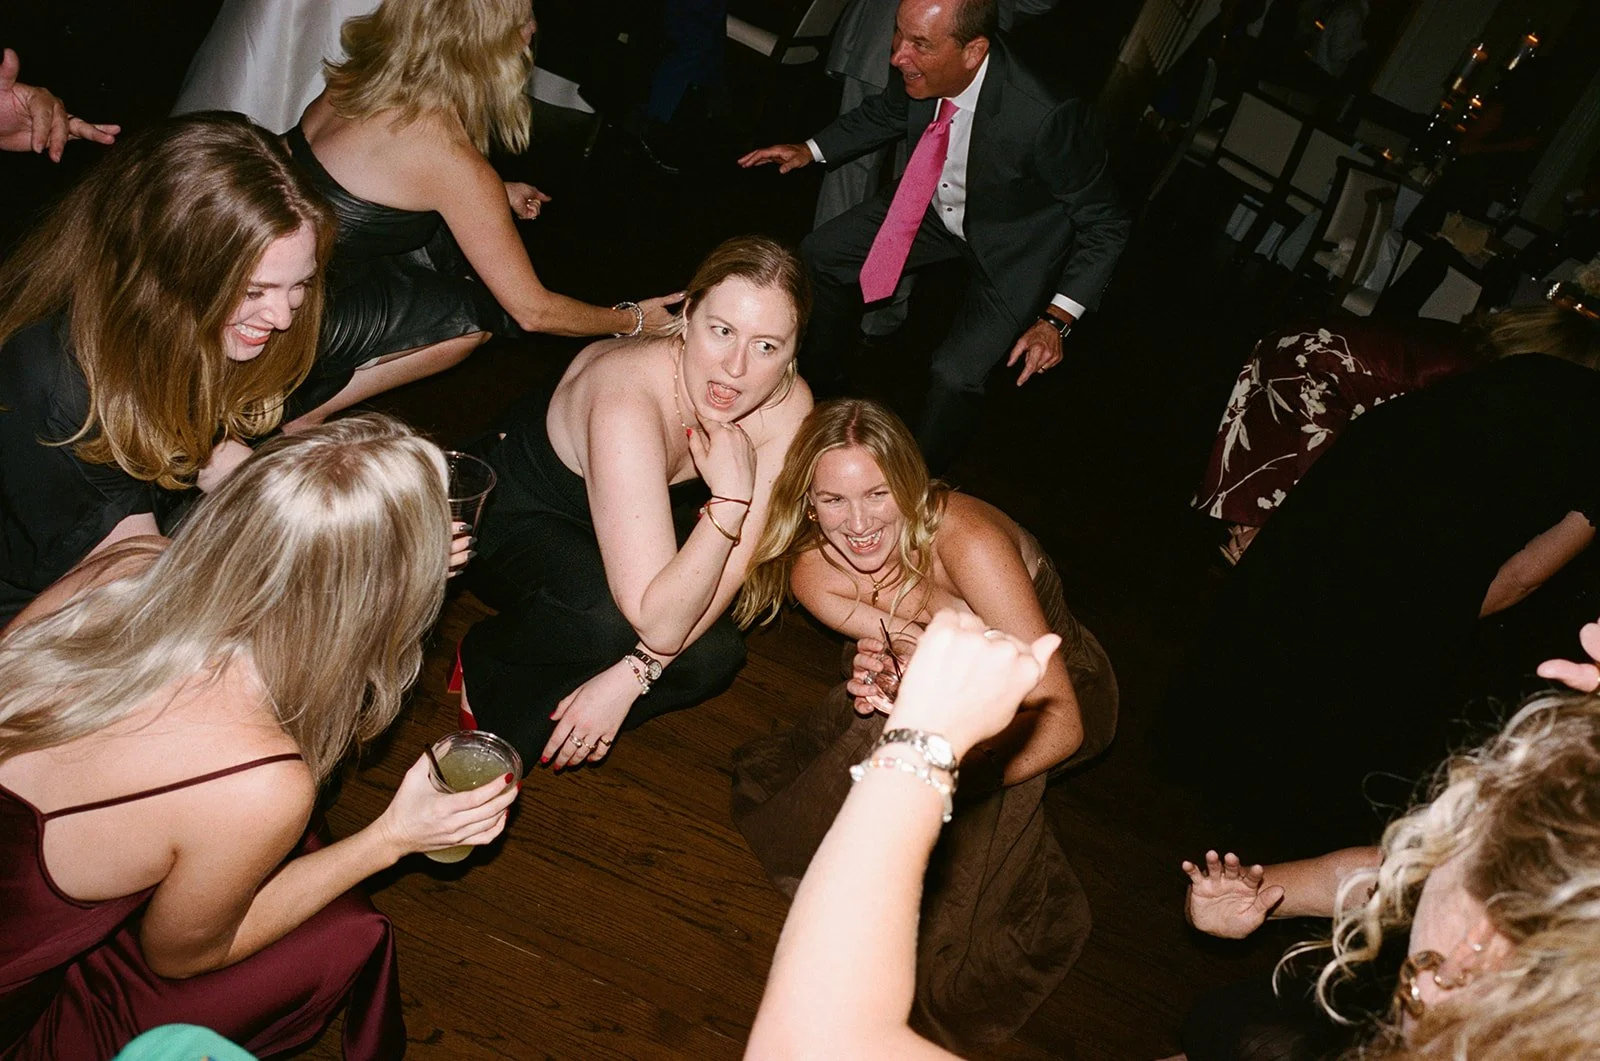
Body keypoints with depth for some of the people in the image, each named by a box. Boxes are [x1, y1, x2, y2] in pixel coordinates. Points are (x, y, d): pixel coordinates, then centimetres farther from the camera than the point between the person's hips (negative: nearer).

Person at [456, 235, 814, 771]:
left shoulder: (787, 404, -23)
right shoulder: (631, 401, -40)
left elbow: (734, 565, -17)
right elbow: (656, 623, -41)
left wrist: (631, 676, -23)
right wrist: (730, 497, -42)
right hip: (520, 516, -5)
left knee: (714, 656, -16)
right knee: (611, 620, -35)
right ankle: (488, 661, -2)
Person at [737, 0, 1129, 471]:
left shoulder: (1046, 117, -38)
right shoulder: (919, 71, -22)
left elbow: (1106, 224, -23)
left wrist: (1055, 320, -31)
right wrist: (811, 150, -1)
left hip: (1015, 243, -6)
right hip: (938, 204, 6)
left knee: (955, 375, -18)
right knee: (819, 255, 7)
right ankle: (822, 392, 31)